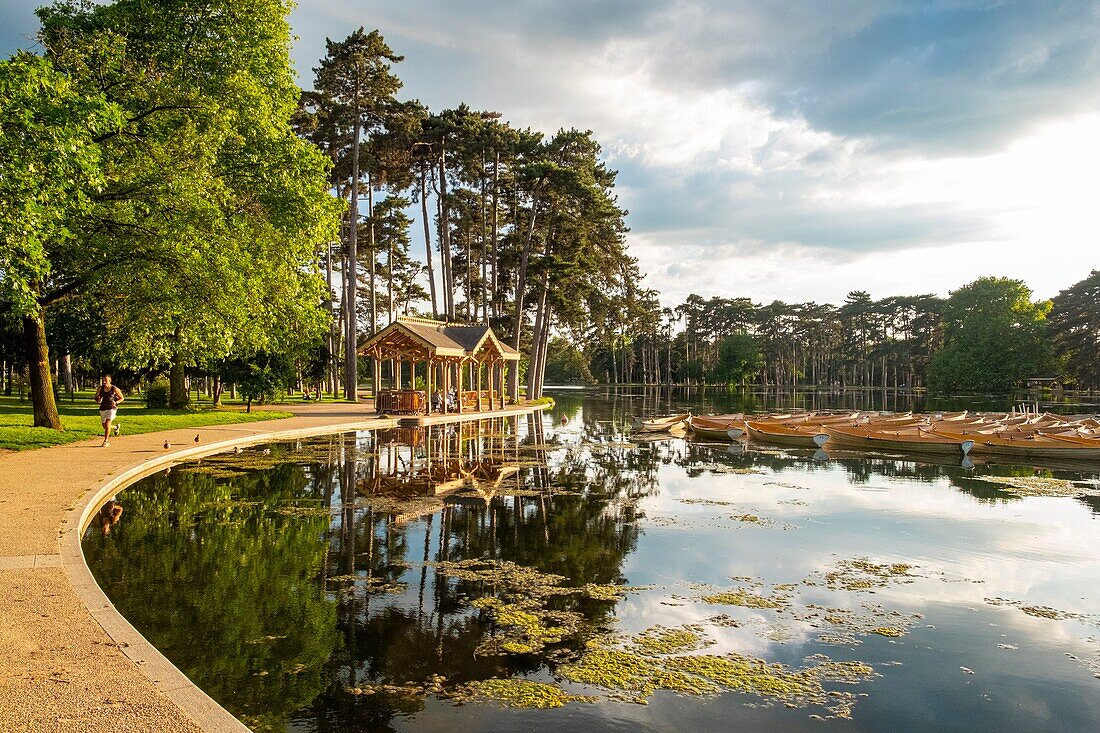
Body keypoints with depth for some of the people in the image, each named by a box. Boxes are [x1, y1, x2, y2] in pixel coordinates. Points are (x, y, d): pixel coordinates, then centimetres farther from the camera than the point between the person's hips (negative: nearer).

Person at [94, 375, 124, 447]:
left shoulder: (115, 389, -7)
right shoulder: (100, 389, 3)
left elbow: (122, 398, 2)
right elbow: (96, 398, 13)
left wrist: (116, 402, -17)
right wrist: (98, 400, -11)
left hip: (111, 408, -5)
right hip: (102, 409, 5)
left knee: (107, 425, -17)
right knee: (104, 426, 14)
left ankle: (106, 441, -8)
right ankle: (116, 427, 45)